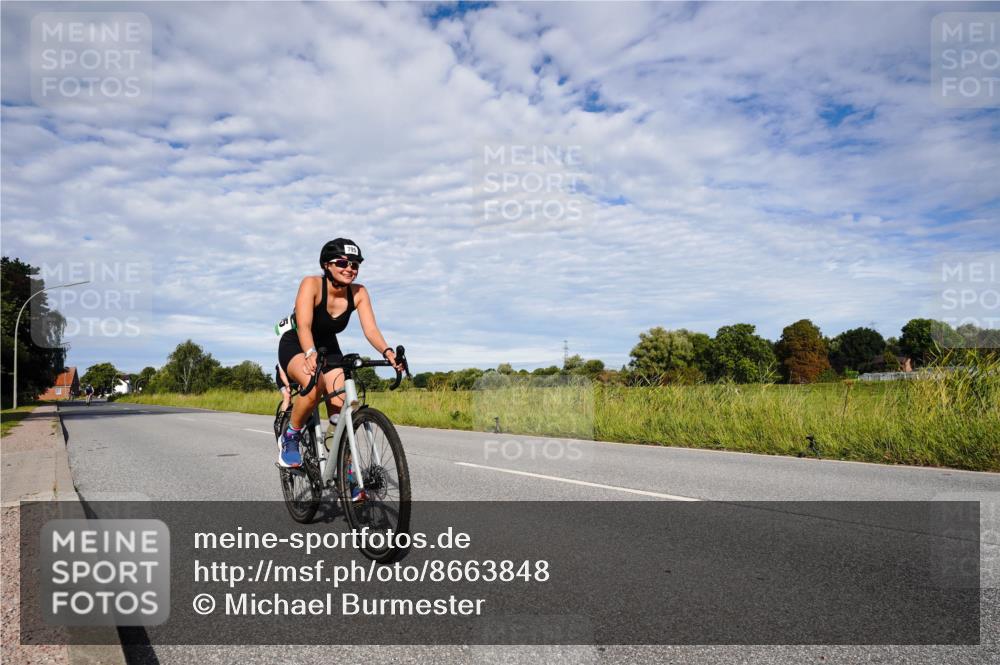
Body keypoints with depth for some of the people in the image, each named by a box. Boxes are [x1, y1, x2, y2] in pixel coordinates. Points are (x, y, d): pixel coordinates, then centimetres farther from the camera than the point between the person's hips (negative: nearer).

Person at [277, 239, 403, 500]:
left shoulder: (358, 293, -15)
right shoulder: (312, 284, -26)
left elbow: (370, 328, -26)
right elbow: (304, 325, -38)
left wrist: (387, 351, -46)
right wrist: (310, 354, -57)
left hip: (329, 349, 4)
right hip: (296, 347, -4)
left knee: (340, 408, -10)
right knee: (314, 386, -35)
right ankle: (289, 439, -10)